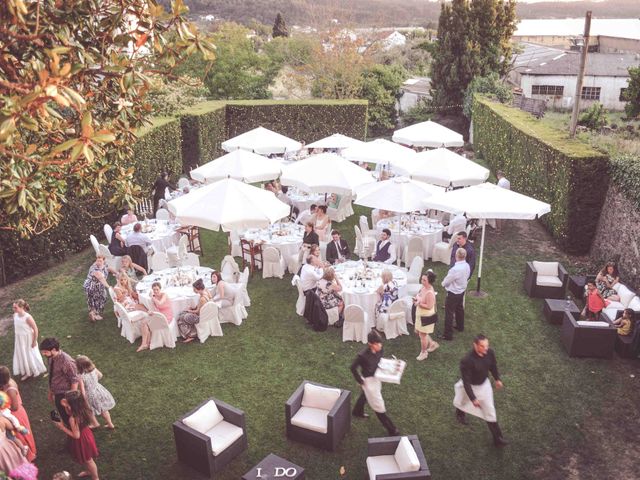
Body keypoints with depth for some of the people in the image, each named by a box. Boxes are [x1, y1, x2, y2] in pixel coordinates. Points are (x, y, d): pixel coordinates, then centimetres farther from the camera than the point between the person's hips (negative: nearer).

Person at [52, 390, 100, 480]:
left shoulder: (73, 419, -38)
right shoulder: (82, 409, -15)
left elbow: (76, 435, -28)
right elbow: (69, 413, 9)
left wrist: (62, 427, -23)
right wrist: (65, 407, -7)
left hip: (81, 441, -8)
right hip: (86, 435, 8)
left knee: (88, 460, 17)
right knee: (86, 459, 32)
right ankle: (89, 471, 57)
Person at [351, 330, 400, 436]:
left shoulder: (379, 350, -17)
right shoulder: (363, 355, -35)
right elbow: (353, 367, -21)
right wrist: (360, 381, -15)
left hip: (376, 377, 7)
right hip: (368, 380, -7)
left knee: (365, 395, 33)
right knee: (379, 406, 6)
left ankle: (357, 412, 60)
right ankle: (391, 429, 19)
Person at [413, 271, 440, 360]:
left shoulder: (429, 293, -29)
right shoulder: (423, 287, -1)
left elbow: (429, 306, -28)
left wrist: (419, 304, -25)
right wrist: (416, 299, -4)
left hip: (427, 316, -9)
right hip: (420, 314, 9)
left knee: (422, 335, 8)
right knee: (417, 332, 22)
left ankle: (423, 353, 30)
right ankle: (433, 343, 41)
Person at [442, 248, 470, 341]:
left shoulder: (455, 269, -34)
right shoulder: (467, 266, -8)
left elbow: (446, 282, -20)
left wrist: (443, 283, 2)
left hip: (453, 293, -8)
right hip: (462, 290, 8)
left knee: (449, 313, 2)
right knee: (459, 309, 28)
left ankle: (448, 335, 8)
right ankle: (460, 326, 49)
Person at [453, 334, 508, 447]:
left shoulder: (489, 353, -24)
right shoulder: (467, 361, -41)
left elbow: (493, 365, 0)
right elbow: (466, 382, -33)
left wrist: (497, 379, 13)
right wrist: (473, 398, -30)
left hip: (484, 384, 3)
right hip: (470, 386, -3)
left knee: (490, 411, 7)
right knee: (462, 401, 28)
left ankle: (497, 438, 21)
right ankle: (460, 413, 64)